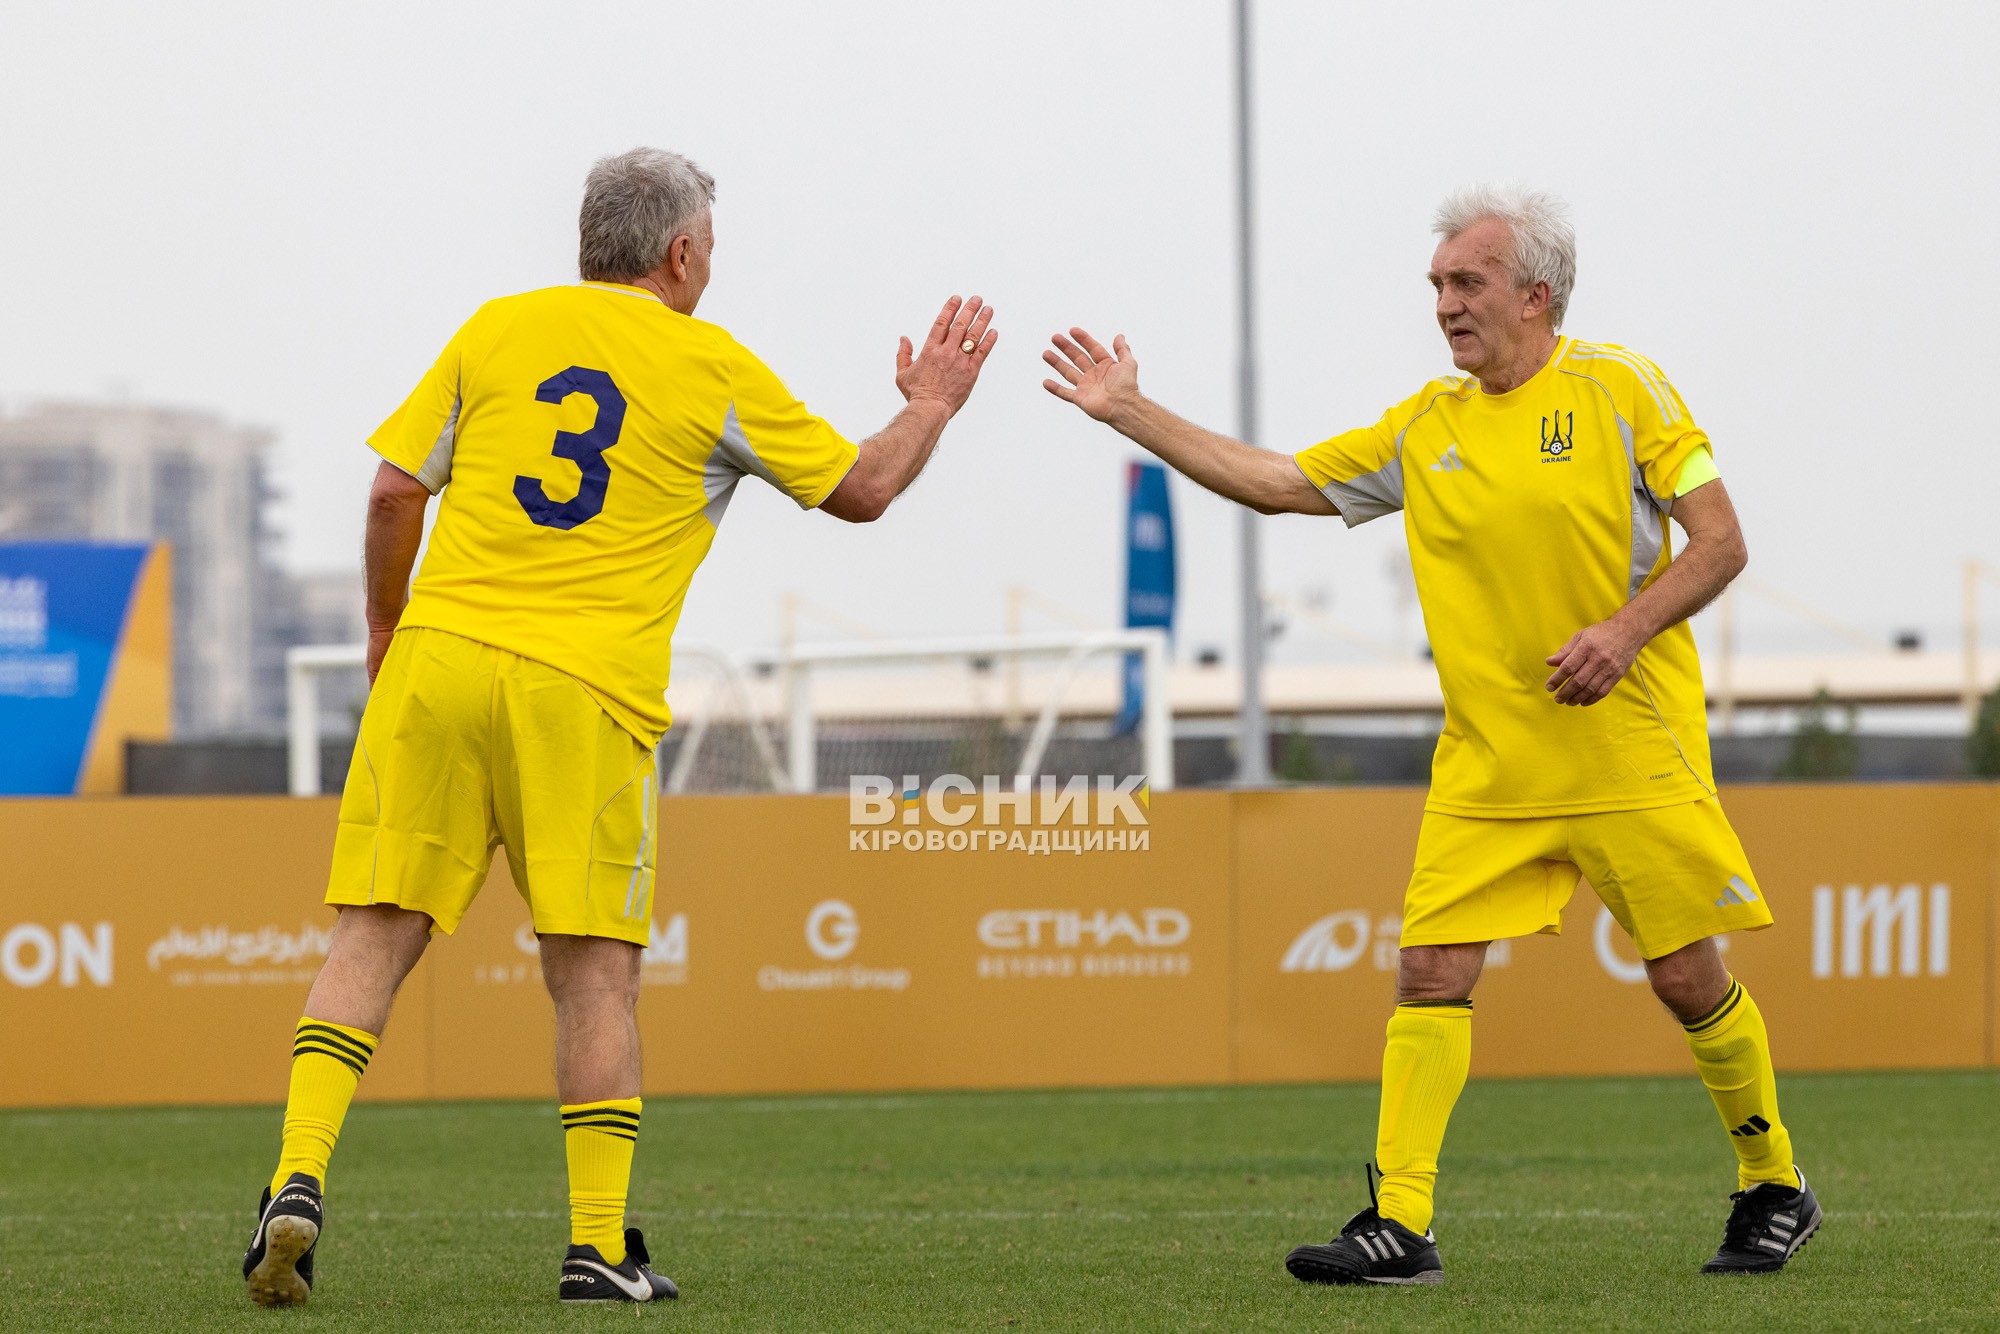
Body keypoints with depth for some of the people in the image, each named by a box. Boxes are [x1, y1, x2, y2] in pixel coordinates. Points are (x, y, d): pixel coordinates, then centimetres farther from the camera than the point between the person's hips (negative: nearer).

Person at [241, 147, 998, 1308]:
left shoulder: (498, 328, 11)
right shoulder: (714, 370, 5)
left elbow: (395, 490, 8)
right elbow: (862, 490, 14)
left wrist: (387, 634, 22)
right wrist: (931, 408, 32)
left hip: (441, 653, 2)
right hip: (588, 689, -2)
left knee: (375, 937, 4)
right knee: (596, 970, 3)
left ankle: (301, 1179, -10)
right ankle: (600, 1246, 1)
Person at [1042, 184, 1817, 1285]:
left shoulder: (1618, 387, -3)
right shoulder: (1426, 427, 10)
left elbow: (1720, 542, -5)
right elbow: (1278, 483, 15)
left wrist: (1625, 628, -19)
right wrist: (1133, 413, 10)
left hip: (1630, 751, -4)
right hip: (1486, 767, 4)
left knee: (1685, 975, 0)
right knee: (1430, 967, -8)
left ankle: (1773, 1187, 20)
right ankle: (1398, 1223, -8)